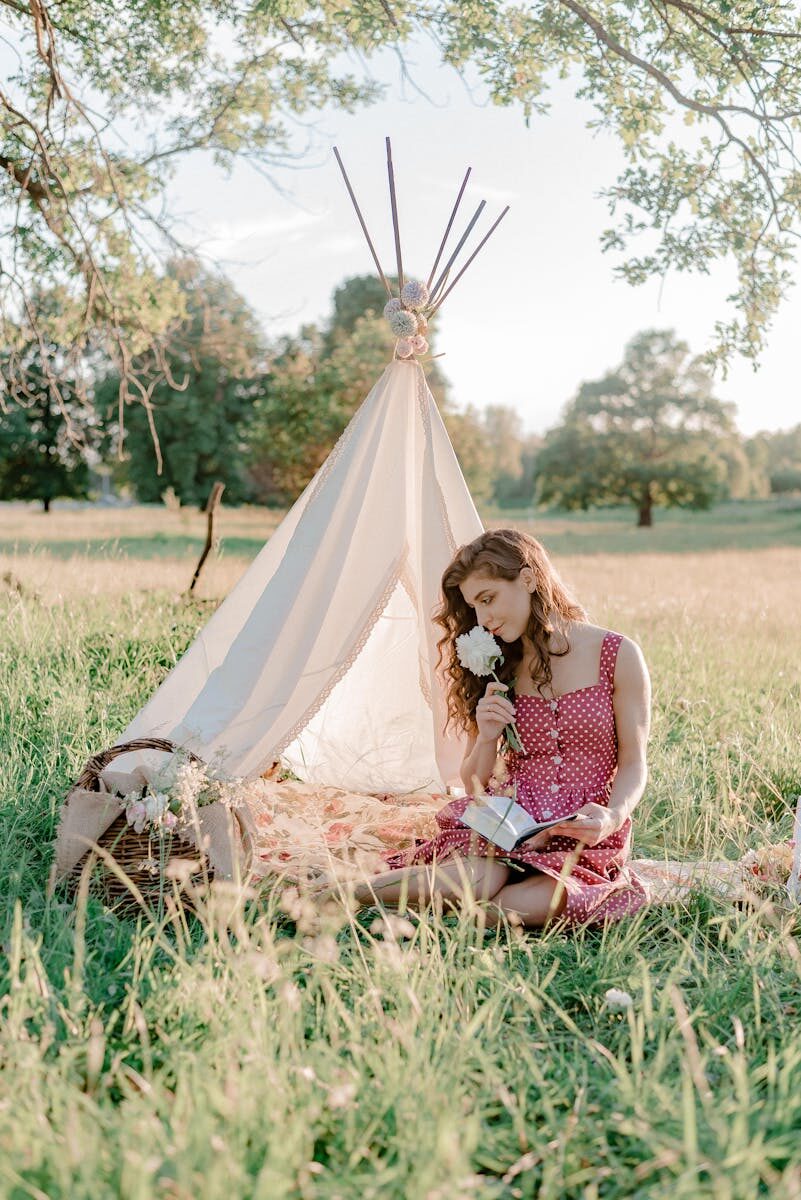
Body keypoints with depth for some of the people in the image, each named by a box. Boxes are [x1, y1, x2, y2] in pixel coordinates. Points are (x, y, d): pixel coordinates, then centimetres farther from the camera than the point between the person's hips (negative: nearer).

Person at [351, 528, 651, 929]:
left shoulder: (617, 656, 0)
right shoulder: (499, 670, 11)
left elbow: (633, 763, 2)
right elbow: (474, 785, 12)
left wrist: (612, 815, -19)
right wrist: (486, 737, -10)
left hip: (587, 840, -2)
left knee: (540, 903, -36)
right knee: (470, 882, -33)